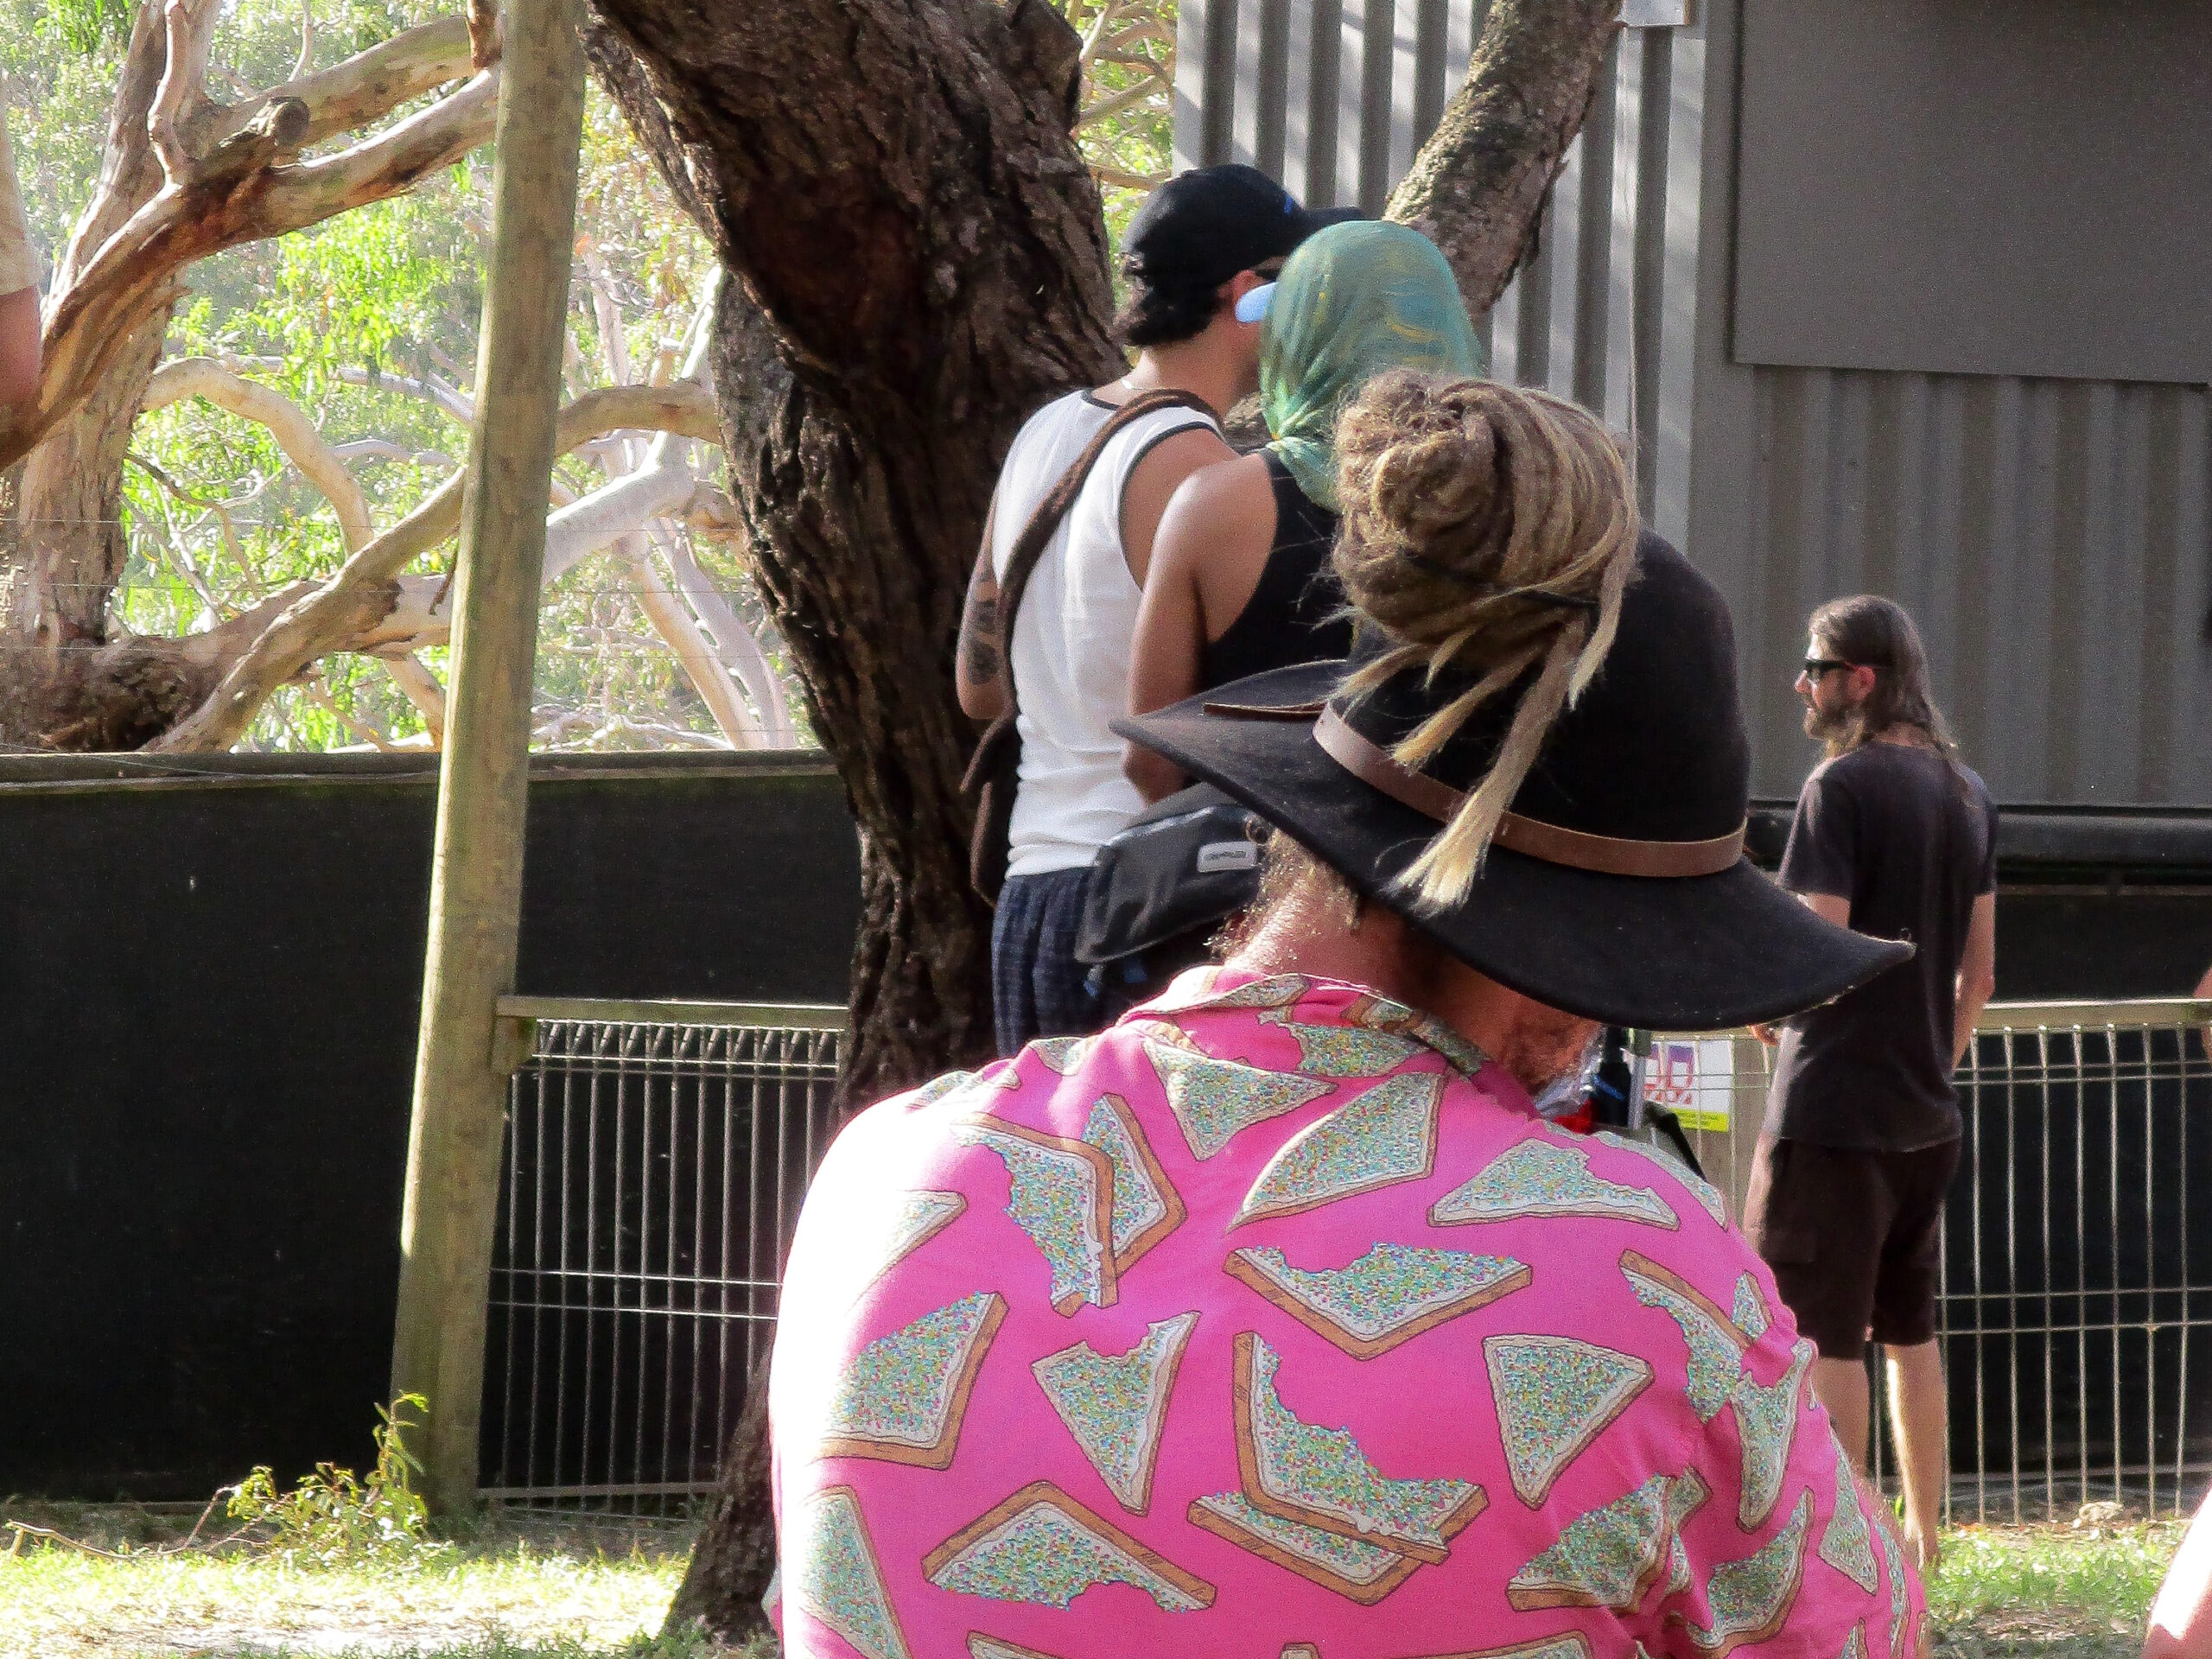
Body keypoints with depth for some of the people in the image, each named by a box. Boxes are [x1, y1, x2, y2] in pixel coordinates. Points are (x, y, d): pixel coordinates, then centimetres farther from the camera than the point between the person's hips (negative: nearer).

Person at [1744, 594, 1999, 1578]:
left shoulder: (1843, 786, -14)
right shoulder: (1967, 794, 11)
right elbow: (1979, 970, 15)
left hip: (1832, 1103, -8)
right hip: (1925, 1112, 8)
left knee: (1822, 1333, -4)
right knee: (1911, 1331, 15)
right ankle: (1921, 1537, 18)